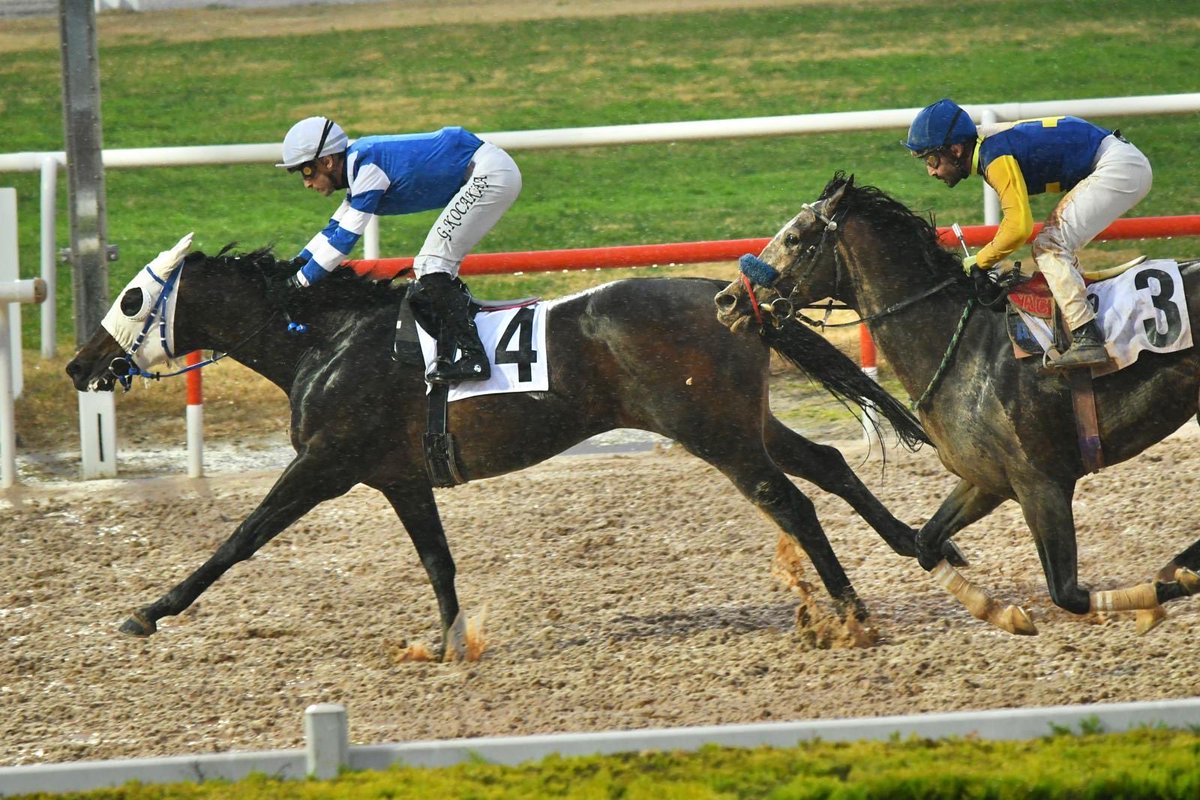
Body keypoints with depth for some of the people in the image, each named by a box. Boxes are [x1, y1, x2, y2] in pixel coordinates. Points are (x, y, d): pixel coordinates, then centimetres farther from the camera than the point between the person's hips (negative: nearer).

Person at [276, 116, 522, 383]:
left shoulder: (366, 165, -17)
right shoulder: (358, 163, 12)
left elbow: (344, 239, -16)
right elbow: (335, 229, 22)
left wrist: (300, 282, -10)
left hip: (489, 174, -10)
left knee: (432, 264, -12)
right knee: (437, 266, 13)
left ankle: (473, 358, -19)